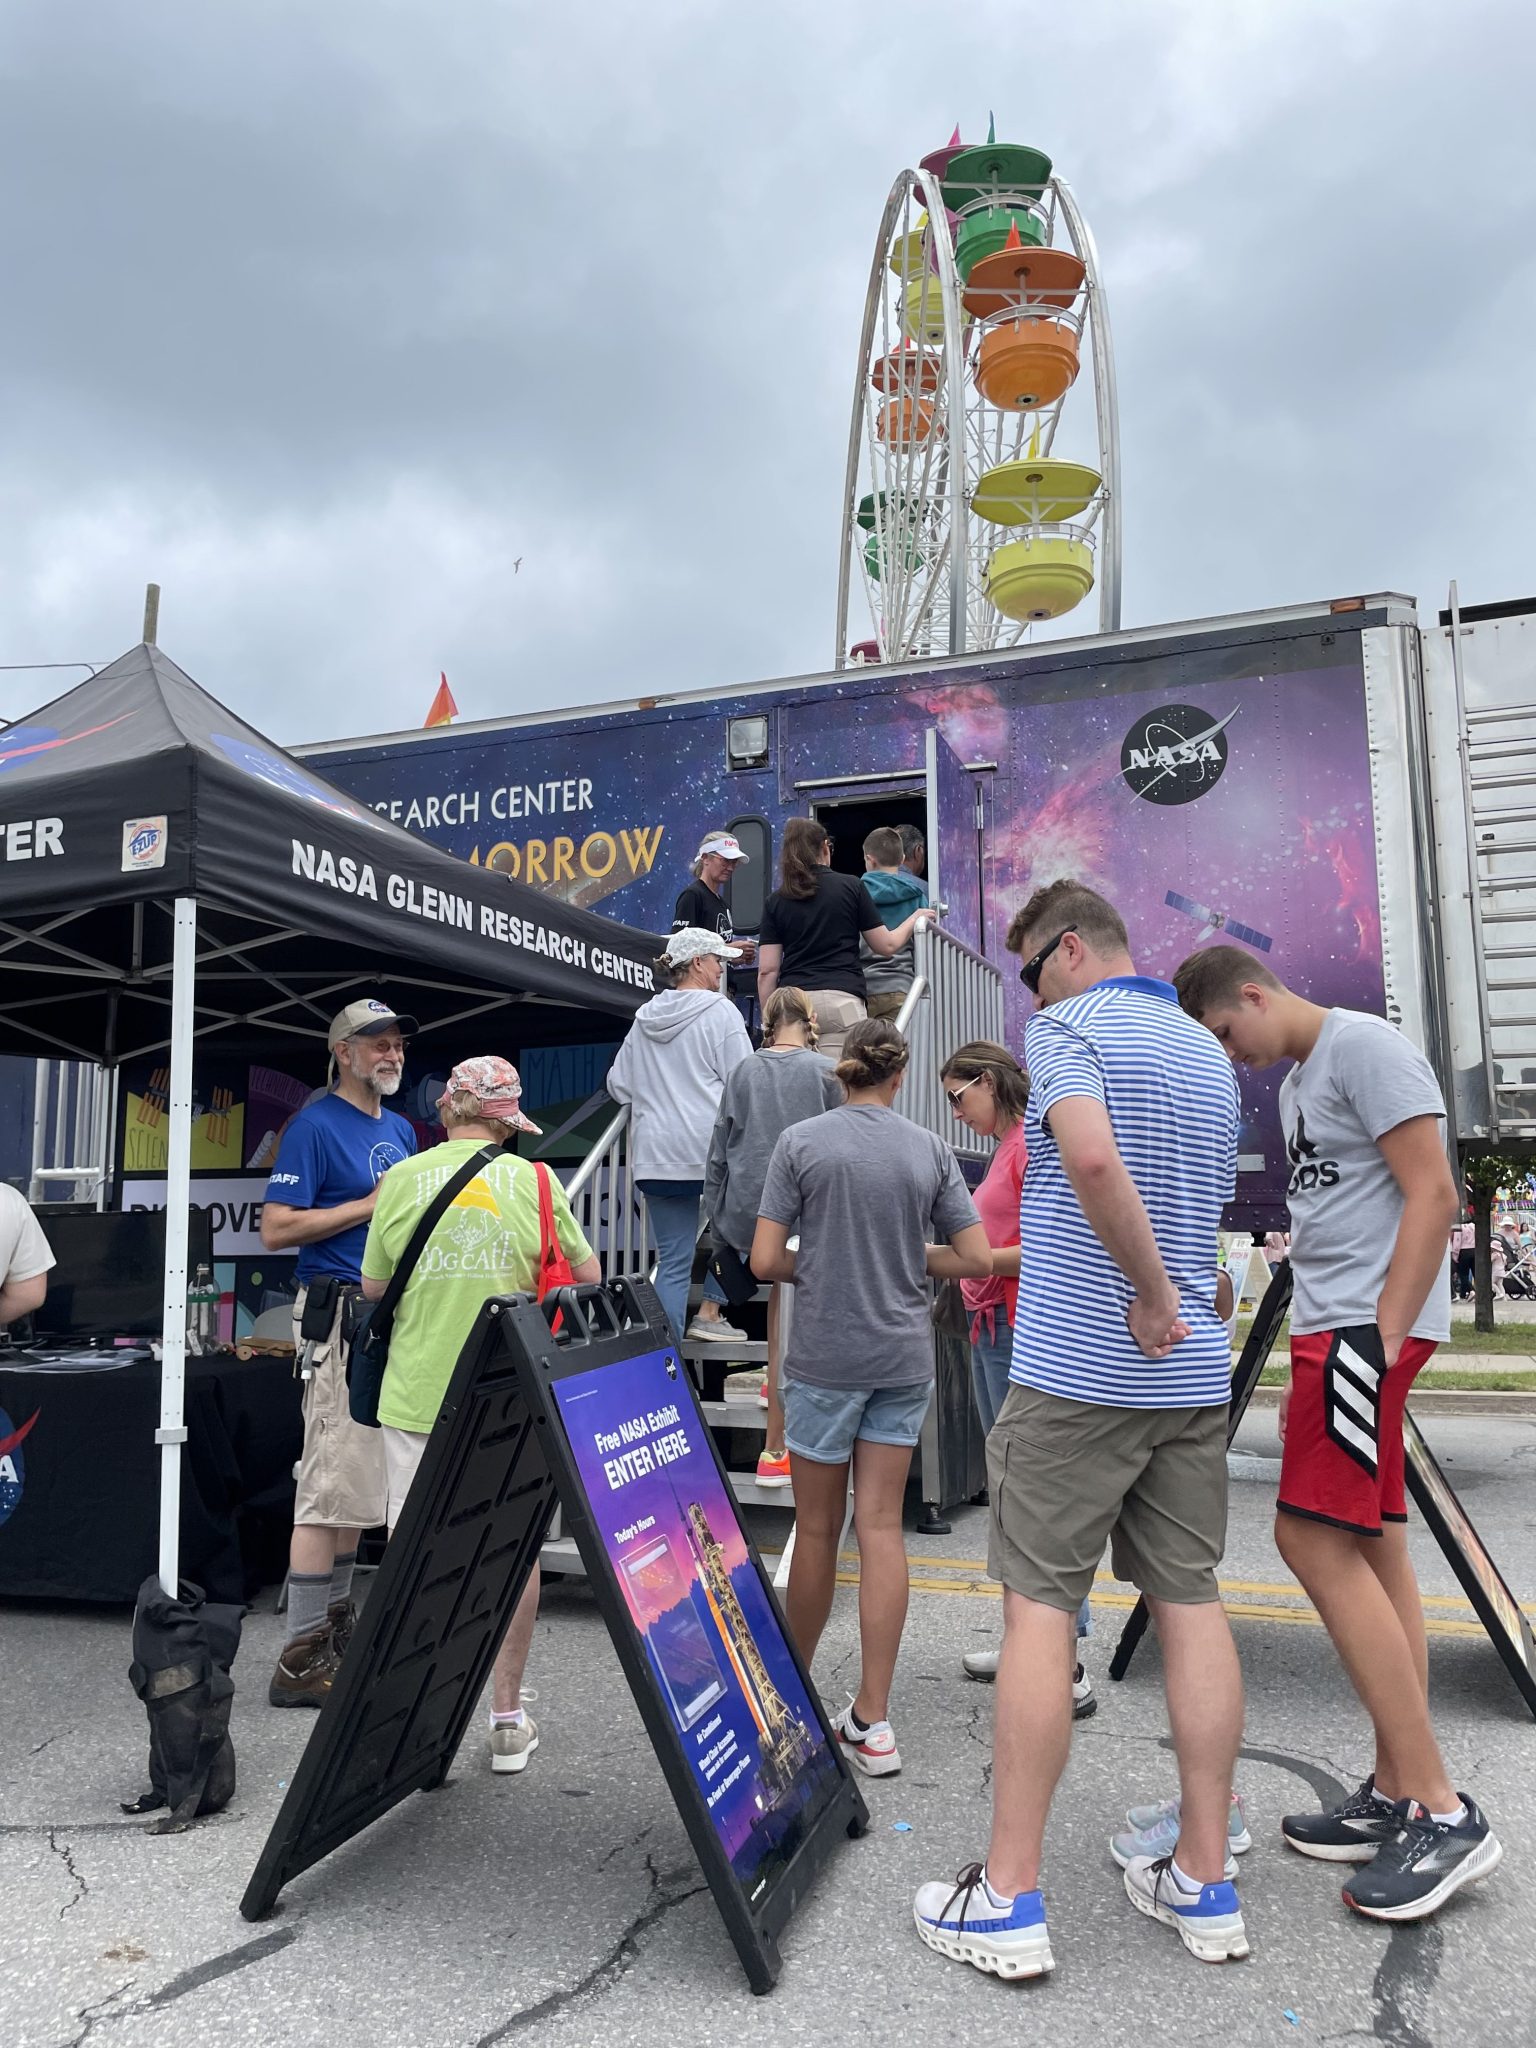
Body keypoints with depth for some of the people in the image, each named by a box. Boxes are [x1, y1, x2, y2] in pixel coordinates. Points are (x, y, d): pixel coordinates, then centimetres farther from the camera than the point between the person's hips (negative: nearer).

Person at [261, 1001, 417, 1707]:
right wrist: (371, 1204, -17)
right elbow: (276, 1229, -16)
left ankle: (336, 1619, 30)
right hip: (339, 1312, -9)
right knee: (334, 1477, -9)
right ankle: (301, 1660, -3)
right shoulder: (316, 1125, -9)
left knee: (362, 1472, 16)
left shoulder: (400, 1128, 15)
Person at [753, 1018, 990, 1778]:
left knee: (816, 1529, 10)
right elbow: (975, 1259, 2)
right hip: (903, 1357, 2)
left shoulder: (802, 1141, -6)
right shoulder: (930, 1150, 1)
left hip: (825, 1357, -2)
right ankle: (872, 1721, 7)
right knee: (881, 1526, 5)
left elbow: (765, 1261, -9)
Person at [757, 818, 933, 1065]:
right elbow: (886, 946, 10)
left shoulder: (776, 901, 9)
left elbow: (767, 971, 4)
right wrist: (915, 919, 27)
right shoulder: (851, 887, 5)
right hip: (841, 999, -2)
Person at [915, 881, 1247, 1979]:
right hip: (1196, 1375, 8)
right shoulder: (1211, 1053, 16)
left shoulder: (1068, 1027, -9)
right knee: (1191, 1602, 11)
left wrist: (1149, 1294, -20)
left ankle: (1008, 1898, 6)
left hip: (1077, 1372, -7)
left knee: (1040, 1607, -1)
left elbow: (1093, 1156, -29)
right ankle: (1205, 1880, 19)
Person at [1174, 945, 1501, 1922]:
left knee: (1315, 1537, -12)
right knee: (1371, 1546, 9)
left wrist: (1381, 1336, -19)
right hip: (1332, 1327, 10)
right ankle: (1397, 1795, 17)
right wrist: (1324, 1351, 17)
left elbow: (1433, 1196, -16)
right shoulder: (1299, 1078, 19)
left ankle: (1442, 1812, -5)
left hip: (1369, 1327, -10)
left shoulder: (1367, 1048, -10)